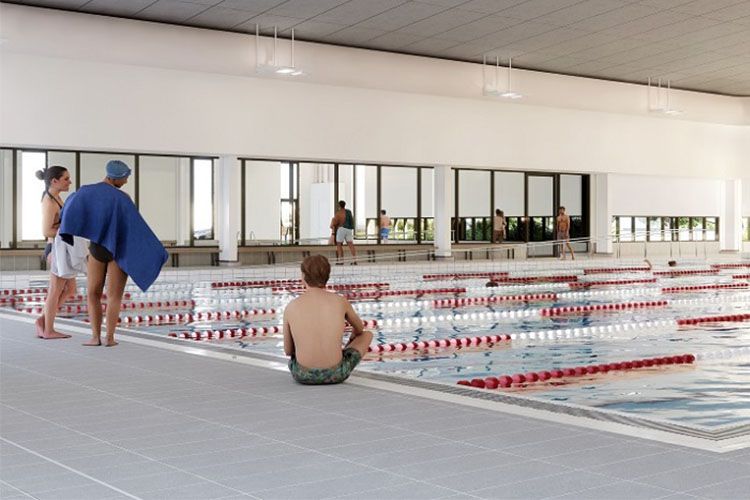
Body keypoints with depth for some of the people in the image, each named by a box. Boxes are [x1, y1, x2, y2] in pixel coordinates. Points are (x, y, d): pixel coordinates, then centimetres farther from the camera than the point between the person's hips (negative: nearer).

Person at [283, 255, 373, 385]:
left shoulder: (290, 307, -2)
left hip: (302, 375, 2)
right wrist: (350, 342, 42)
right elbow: (359, 329, 20)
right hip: (335, 374, -2)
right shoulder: (341, 302, -2)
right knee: (367, 335, 25)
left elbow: (288, 351, 8)